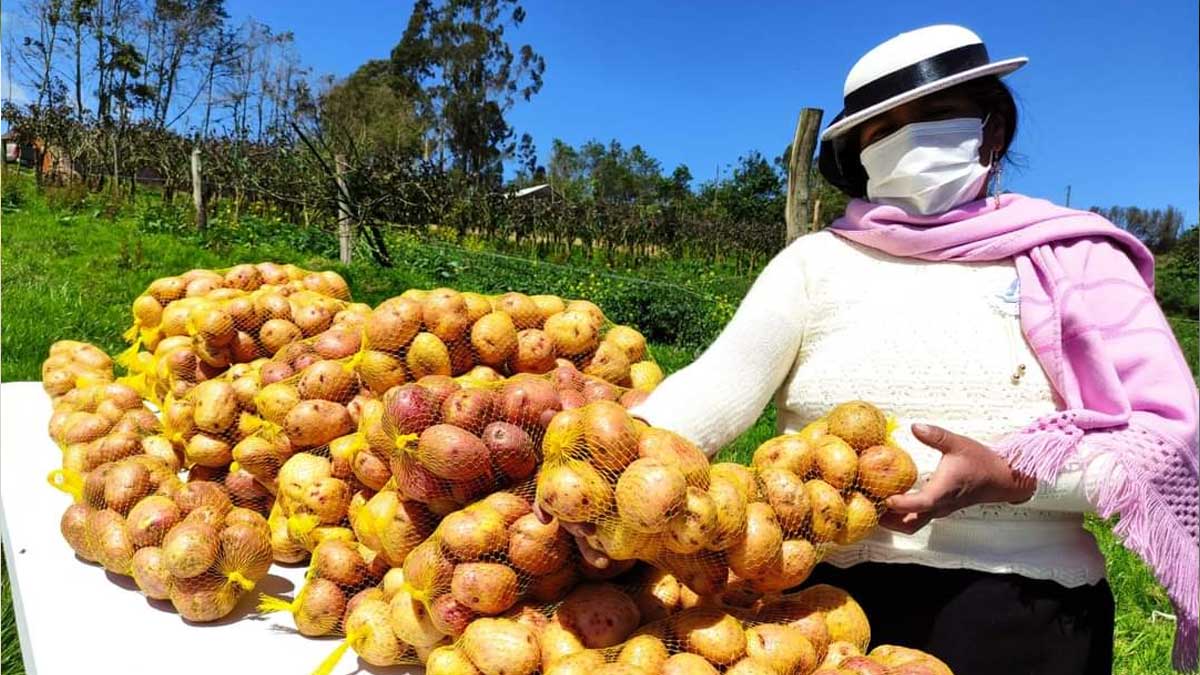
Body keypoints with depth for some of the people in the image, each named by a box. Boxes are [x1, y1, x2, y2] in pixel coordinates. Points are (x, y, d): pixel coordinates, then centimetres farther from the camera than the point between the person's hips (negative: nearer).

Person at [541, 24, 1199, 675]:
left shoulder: (1071, 257, 3)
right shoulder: (815, 260, 4)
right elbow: (722, 379, -11)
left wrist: (1011, 476, -20)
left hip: (1017, 612, 0)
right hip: (822, 596, 1)